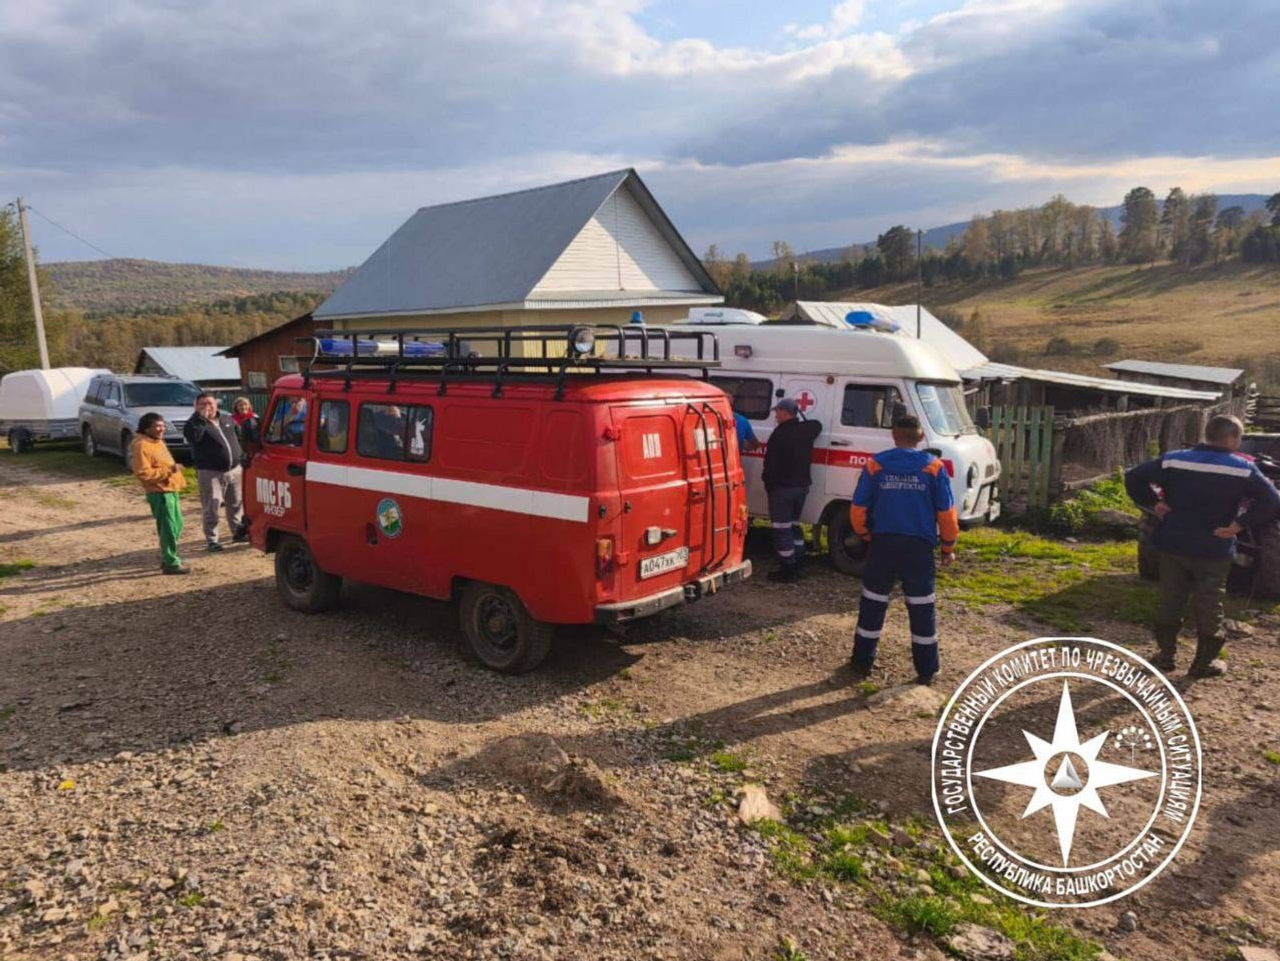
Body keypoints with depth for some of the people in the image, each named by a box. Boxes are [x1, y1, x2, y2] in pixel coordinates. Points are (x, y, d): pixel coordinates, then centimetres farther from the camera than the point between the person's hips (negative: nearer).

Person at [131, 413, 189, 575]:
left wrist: (174, 469, 15)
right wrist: (169, 470, -24)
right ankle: (171, 563, 1)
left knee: (177, 526, 16)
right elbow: (144, 473, -23)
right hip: (159, 493, -10)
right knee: (168, 528, -6)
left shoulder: (157, 442, 16)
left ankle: (167, 557, 28)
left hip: (170, 490, 10)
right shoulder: (141, 446, -15)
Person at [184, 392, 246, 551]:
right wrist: (201, 417, -24)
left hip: (235, 470, 5)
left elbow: (238, 438, 23)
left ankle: (238, 532, 27)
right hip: (210, 473, -5)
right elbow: (192, 437, -27)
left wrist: (242, 457, 17)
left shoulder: (227, 419, 13)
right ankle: (211, 539, 3)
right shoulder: (194, 423, -4)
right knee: (212, 507, -4)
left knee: (236, 504, 13)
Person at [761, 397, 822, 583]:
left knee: (782, 529, -1)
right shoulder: (807, 429, 4)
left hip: (782, 487, -8)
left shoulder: (780, 434, -19)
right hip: (802, 485, 8)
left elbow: (771, 463, -18)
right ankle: (797, 566, 25)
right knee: (794, 526, 21)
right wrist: (800, 418, 26)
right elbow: (818, 425, 30)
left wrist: (768, 482, -5)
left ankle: (787, 571, 1)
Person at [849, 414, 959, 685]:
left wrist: (865, 535, 17)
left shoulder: (875, 464, -2)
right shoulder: (933, 467, -3)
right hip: (919, 546, -1)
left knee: (872, 604, 12)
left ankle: (863, 663, 20)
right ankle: (926, 670, 14)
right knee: (922, 607, 8)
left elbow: (858, 509, -1)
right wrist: (948, 546, 10)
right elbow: (946, 512, -2)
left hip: (882, 544, 1)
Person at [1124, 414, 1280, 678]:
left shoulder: (1173, 460, -2)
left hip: (1173, 545, 2)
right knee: (1208, 606, 9)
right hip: (1214, 550, -2)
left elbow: (1133, 478, -6)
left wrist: (1153, 503, 0)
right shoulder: (1243, 469, -7)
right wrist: (1240, 523, -10)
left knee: (1170, 602, 12)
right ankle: (1204, 662, 15)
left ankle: (1166, 654, 18)